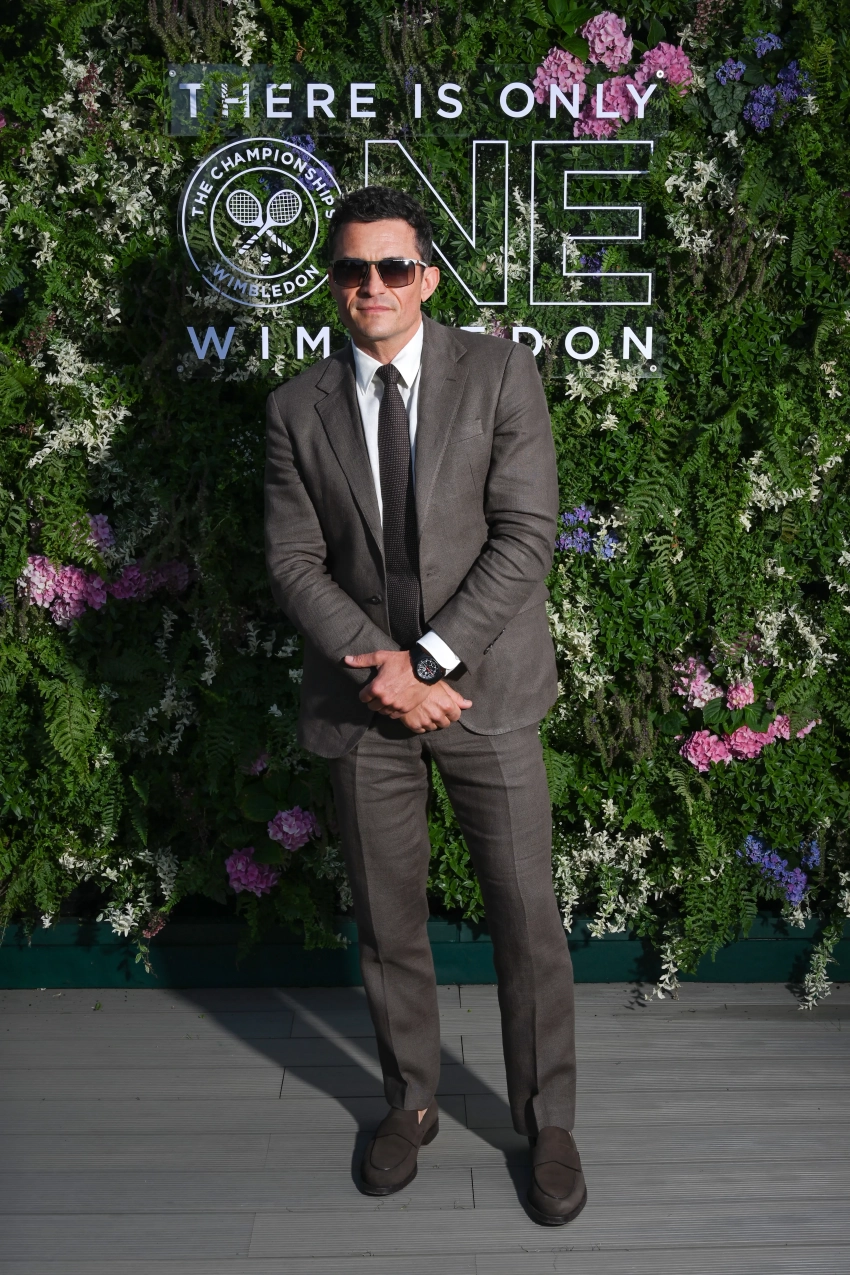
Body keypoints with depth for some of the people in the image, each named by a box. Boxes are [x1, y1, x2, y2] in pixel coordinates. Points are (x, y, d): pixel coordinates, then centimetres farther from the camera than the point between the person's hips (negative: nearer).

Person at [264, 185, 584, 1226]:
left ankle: (547, 1122, 28)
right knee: (387, 924, 14)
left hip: (485, 686, -1)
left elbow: (525, 536, -9)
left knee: (527, 918, 6)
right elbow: (294, 562, -1)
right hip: (361, 703, 2)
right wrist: (381, 671, -14)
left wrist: (430, 658, -16)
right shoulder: (298, 407, 4)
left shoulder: (499, 372, -2)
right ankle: (409, 1104, 37)